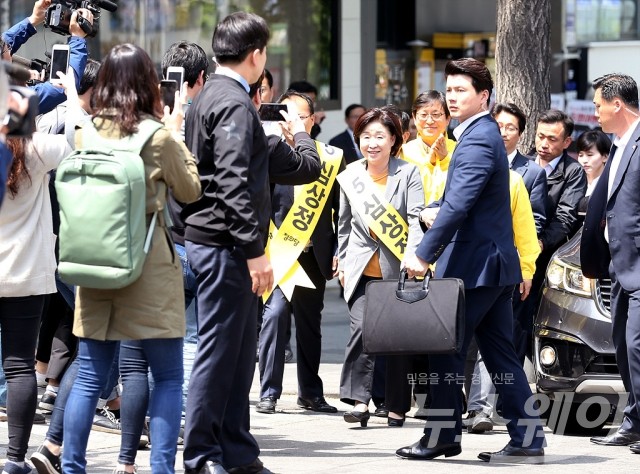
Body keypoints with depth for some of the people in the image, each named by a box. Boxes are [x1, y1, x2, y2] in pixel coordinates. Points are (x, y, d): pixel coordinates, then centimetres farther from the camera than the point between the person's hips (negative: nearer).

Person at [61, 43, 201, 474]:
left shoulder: (85, 133, 0)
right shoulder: (159, 137, -10)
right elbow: (189, 191, 5)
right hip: (149, 264, -4)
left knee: (90, 375, 8)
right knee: (167, 375, 2)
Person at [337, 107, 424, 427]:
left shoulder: (407, 173, -4)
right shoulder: (349, 177, 5)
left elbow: (416, 219, -9)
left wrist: (412, 256, -22)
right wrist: (342, 262, 19)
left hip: (396, 268, -1)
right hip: (361, 266, 1)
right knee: (362, 328, -14)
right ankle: (359, 399, -13)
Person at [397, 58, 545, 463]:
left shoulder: (478, 141, -16)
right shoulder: (483, 133, 16)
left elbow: (458, 205, -25)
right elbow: (457, 197, 23)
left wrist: (424, 254, -24)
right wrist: (433, 212, 3)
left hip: (473, 265, -10)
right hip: (495, 262, 10)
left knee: (446, 352, -2)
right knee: (501, 354, 9)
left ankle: (442, 436, 4)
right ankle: (528, 438, 8)